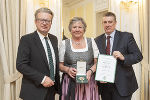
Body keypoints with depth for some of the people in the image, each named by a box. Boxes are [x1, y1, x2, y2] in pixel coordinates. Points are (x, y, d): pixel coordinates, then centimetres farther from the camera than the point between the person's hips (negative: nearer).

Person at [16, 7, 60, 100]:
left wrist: (57, 82, 9)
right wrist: (42, 79, -20)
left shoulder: (54, 39, 8)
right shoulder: (26, 39, -11)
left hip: (52, 89, 6)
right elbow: (21, 65, -16)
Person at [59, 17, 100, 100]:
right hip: (70, 83, -1)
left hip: (89, 83, 1)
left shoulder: (91, 42, 8)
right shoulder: (64, 43, 5)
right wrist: (67, 69, -13)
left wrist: (90, 71, -11)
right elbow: (60, 65, 6)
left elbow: (97, 62, 7)